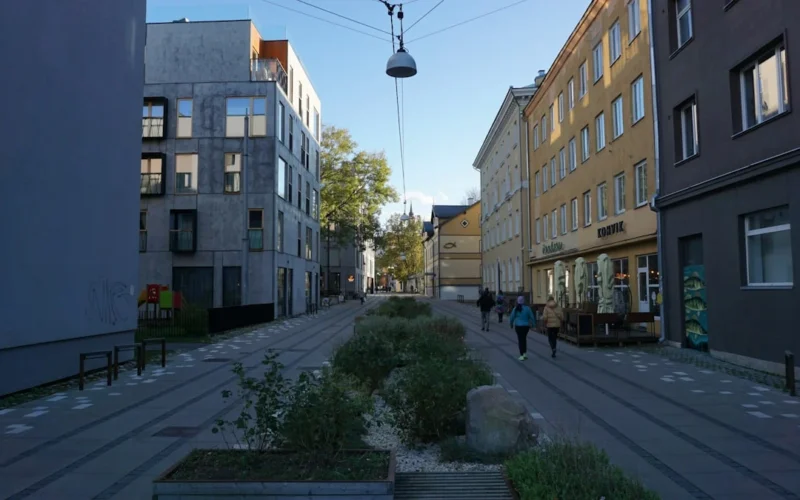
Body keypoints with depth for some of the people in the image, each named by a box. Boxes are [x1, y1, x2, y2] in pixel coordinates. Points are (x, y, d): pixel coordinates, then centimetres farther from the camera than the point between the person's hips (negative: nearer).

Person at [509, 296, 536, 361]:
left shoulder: (515, 309, -7)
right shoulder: (527, 308, -8)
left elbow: (511, 317, -3)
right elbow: (532, 317, -4)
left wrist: (511, 324, 14)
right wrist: (533, 324, 11)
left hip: (518, 326, -1)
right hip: (526, 326, 1)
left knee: (520, 340, 4)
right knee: (524, 339, 20)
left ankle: (522, 355, 0)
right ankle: (525, 353, 22)